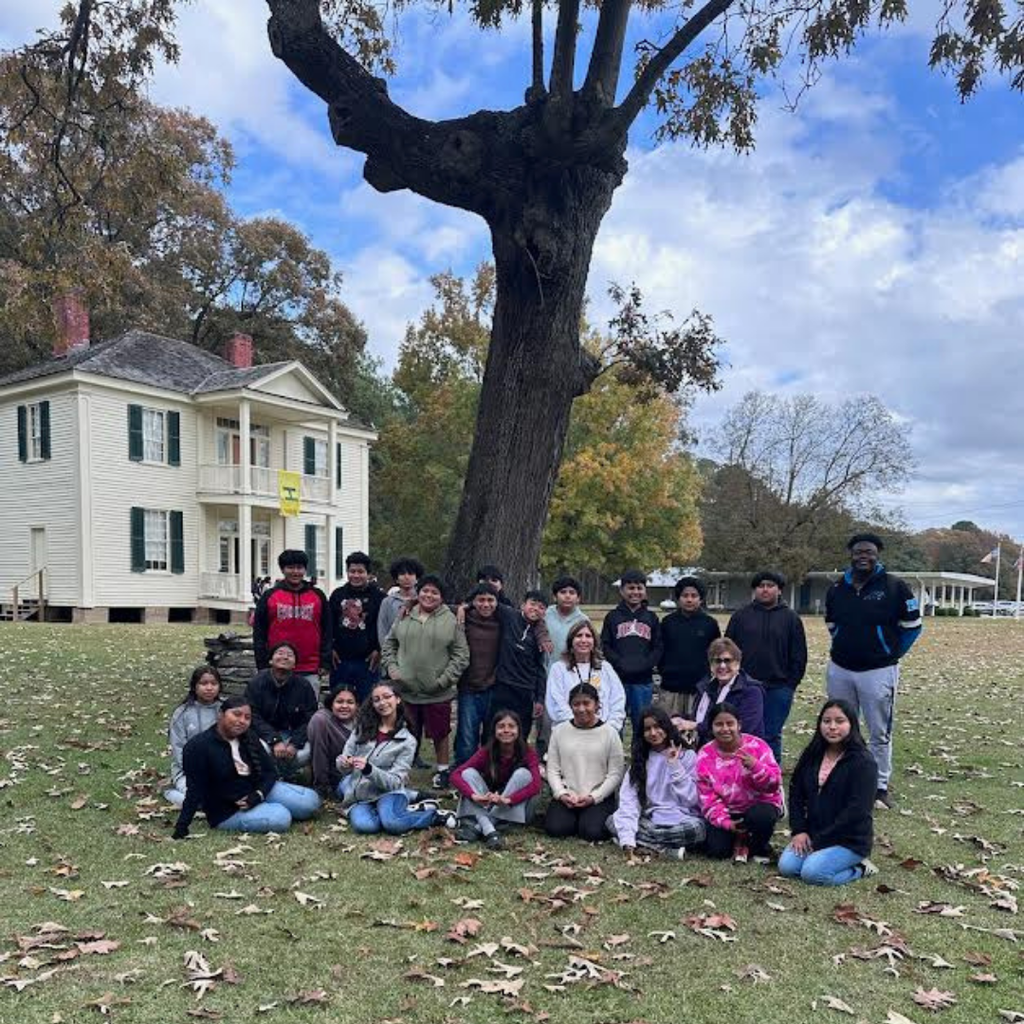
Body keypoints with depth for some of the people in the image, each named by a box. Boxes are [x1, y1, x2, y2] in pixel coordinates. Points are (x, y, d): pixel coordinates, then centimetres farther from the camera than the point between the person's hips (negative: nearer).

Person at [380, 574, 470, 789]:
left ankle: (442, 771, 27)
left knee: (440, 733, 11)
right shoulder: (404, 618, 6)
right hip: (406, 690, 2)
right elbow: (389, 644, 14)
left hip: (437, 693, -2)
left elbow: (461, 655, -4)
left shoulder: (451, 621, -3)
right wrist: (391, 668, 0)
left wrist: (445, 679, -11)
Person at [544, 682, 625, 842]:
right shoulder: (559, 731, 6)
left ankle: (596, 816, 9)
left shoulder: (610, 733, 0)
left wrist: (593, 797, -12)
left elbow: (615, 774, -2)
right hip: (565, 796, 2)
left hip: (599, 797, -2)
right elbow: (552, 770, 6)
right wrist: (561, 794, -10)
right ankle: (575, 819, 10)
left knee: (592, 832, -25)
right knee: (555, 828, -23)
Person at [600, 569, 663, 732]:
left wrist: (645, 664, -10)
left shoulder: (651, 618, 11)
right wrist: (620, 664, -13)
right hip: (618, 678, -1)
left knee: (641, 724, 7)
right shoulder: (613, 617, 6)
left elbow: (658, 648, 6)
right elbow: (605, 646, 1)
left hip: (644, 681, 1)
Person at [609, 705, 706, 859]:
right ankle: (666, 849, -25)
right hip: (650, 821, 3)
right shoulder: (639, 760, 8)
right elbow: (628, 799, -6)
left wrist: (675, 766, -13)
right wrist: (627, 838, -20)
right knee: (612, 821, -20)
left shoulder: (687, 756, 0)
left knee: (695, 827, -35)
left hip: (681, 821, -3)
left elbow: (690, 799, -7)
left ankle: (644, 842, -22)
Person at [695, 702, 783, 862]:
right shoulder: (705, 756, -7)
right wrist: (725, 822, -20)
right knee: (716, 849, -19)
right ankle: (738, 841, 16)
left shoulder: (757, 746, -12)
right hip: (726, 812, 1)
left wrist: (755, 766, -36)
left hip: (760, 805, -1)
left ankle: (757, 846, 0)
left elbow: (774, 784, -18)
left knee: (760, 817, -35)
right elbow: (708, 797, -7)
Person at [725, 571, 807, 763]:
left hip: (778, 689, -1)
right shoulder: (741, 615, 5)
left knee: (771, 736, 3)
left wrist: (791, 684, -1)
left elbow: (799, 655, 5)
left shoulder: (790, 618, 4)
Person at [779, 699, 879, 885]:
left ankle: (858, 868, 0)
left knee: (812, 873, -25)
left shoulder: (863, 762, -15)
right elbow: (796, 792, 10)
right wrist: (799, 830, -4)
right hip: (813, 833, 6)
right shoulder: (813, 754, 5)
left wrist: (820, 840, -18)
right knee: (786, 866, -15)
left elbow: (857, 810, -20)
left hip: (849, 840, -5)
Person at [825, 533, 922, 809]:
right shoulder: (837, 589, 5)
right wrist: (846, 648, 13)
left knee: (880, 734, 3)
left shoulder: (894, 587, -7)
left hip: (878, 672, -4)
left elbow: (912, 626, 1)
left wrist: (892, 654, 1)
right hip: (839, 670, 4)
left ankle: (881, 788, 15)